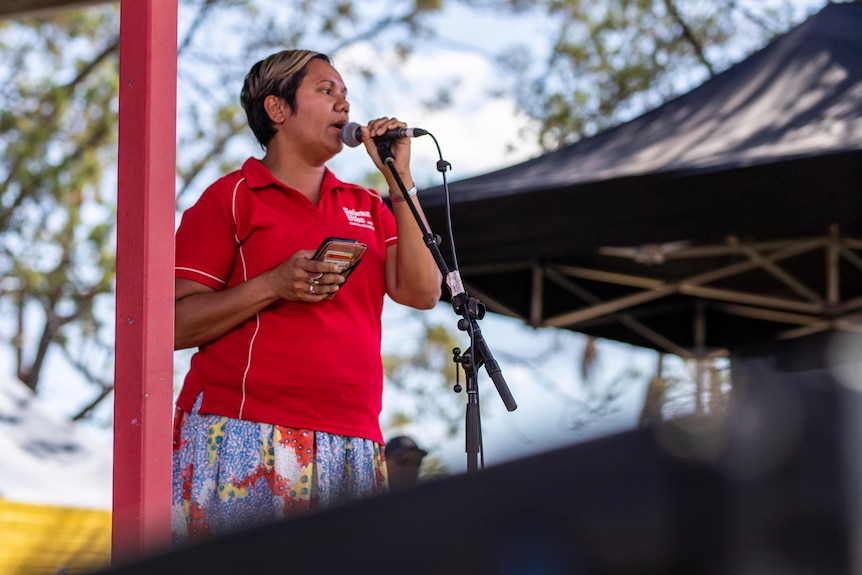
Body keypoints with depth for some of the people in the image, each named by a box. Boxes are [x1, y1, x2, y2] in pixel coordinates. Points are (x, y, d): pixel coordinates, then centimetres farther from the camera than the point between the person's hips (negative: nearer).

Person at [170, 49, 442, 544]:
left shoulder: (367, 207, 21)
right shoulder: (231, 198, 5)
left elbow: (422, 292, 5)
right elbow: (177, 325, -2)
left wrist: (399, 179, 4)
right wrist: (275, 286, -15)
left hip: (352, 447, 4)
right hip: (244, 441, -4)